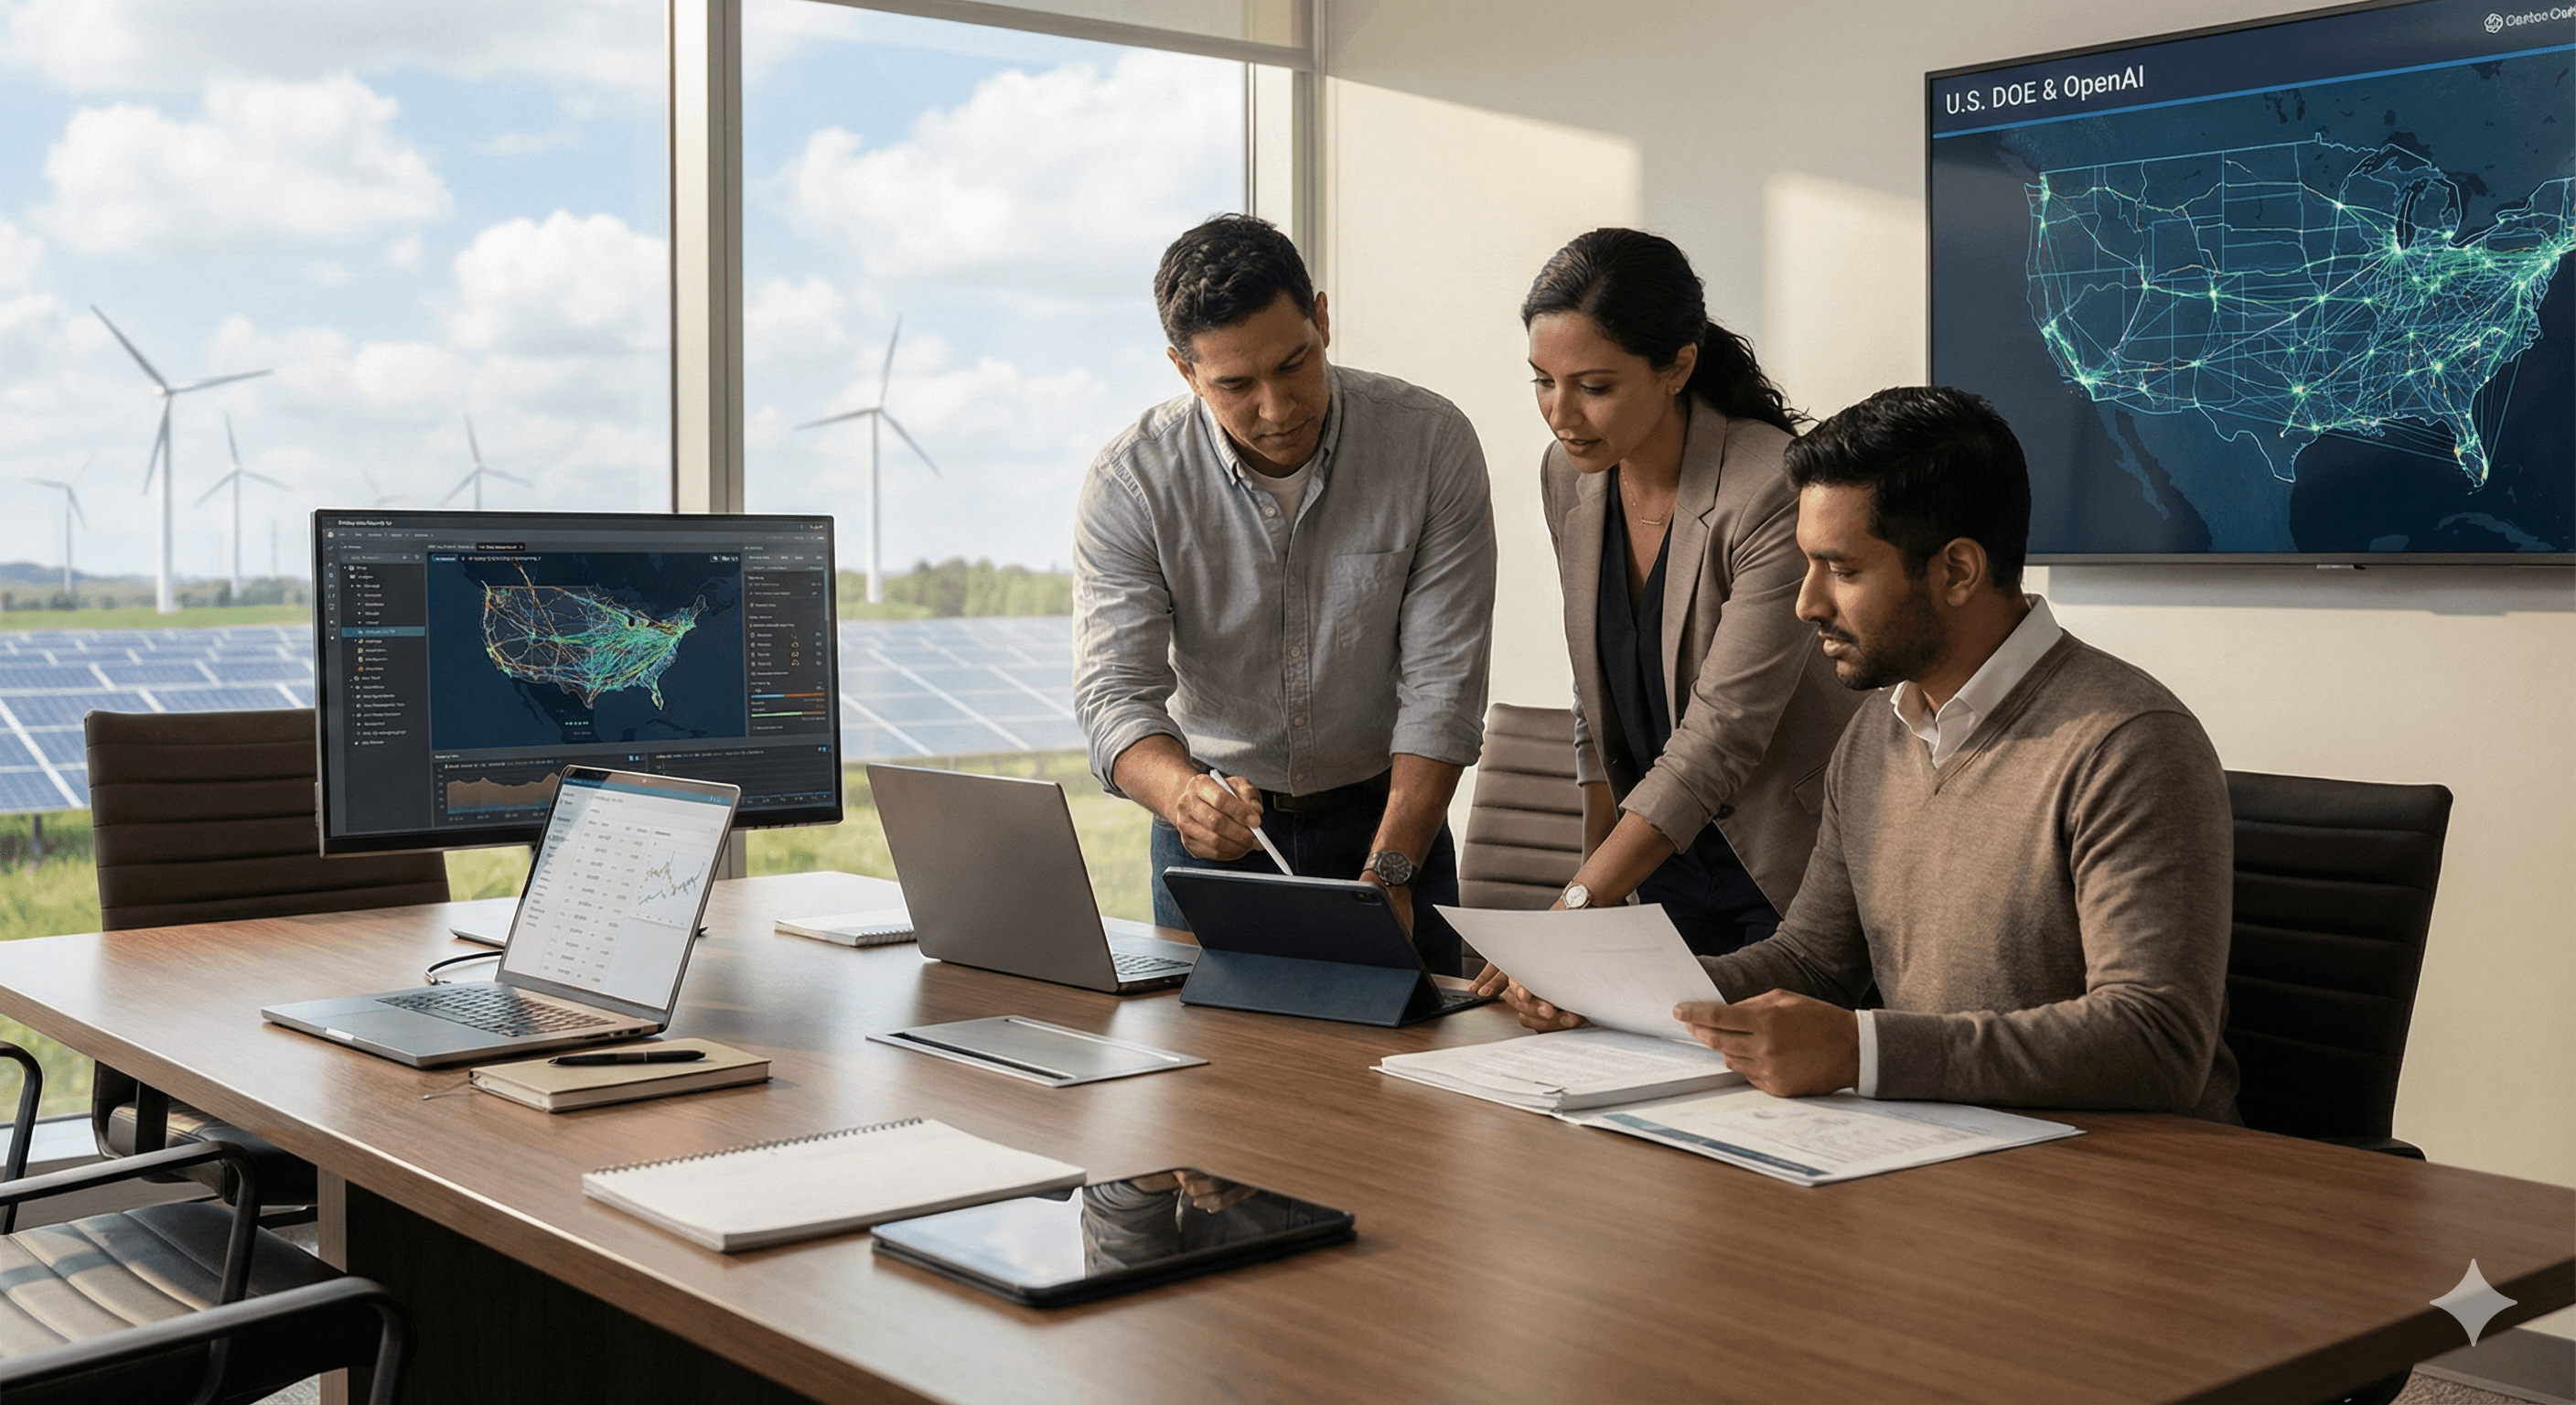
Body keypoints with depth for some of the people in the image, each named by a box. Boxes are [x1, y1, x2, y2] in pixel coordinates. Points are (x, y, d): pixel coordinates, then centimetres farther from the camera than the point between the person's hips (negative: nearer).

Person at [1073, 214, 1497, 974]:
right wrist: (1184, 793, -39)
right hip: (1216, 826, 0)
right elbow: (1114, 691, -17)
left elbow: (1443, 683, -13)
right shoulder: (1131, 483, -13)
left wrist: (1389, 870, -24)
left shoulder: (1432, 443, -13)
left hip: (1389, 816, 0)